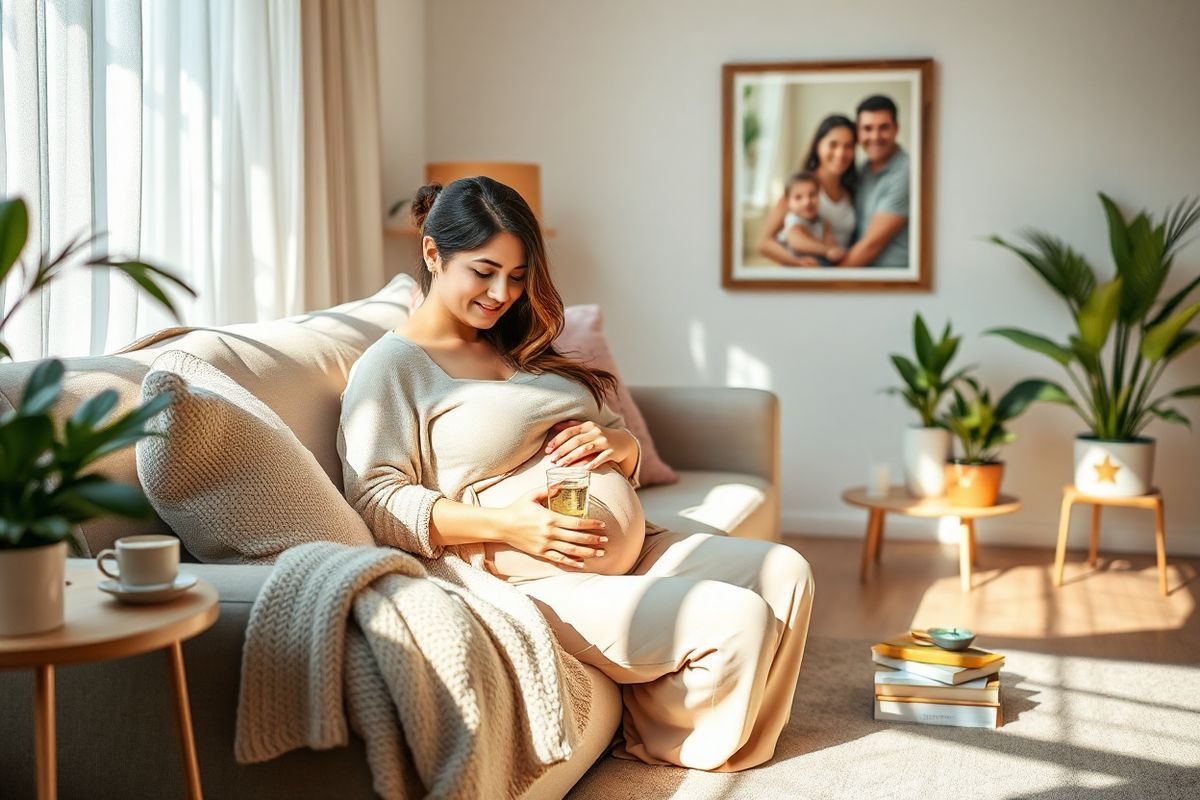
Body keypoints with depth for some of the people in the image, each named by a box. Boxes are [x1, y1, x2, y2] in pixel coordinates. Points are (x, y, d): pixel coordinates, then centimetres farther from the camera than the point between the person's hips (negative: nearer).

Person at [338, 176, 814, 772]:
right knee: (738, 620, -21)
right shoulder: (391, 366, -5)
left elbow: (620, 439, 22)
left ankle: (736, 743, 14)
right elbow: (374, 500, -16)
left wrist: (619, 445, -4)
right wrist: (507, 524, -25)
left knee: (785, 572, -4)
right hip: (535, 581, -9)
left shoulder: (522, 348, 19)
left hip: (634, 551, 9)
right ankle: (661, 741, 7)